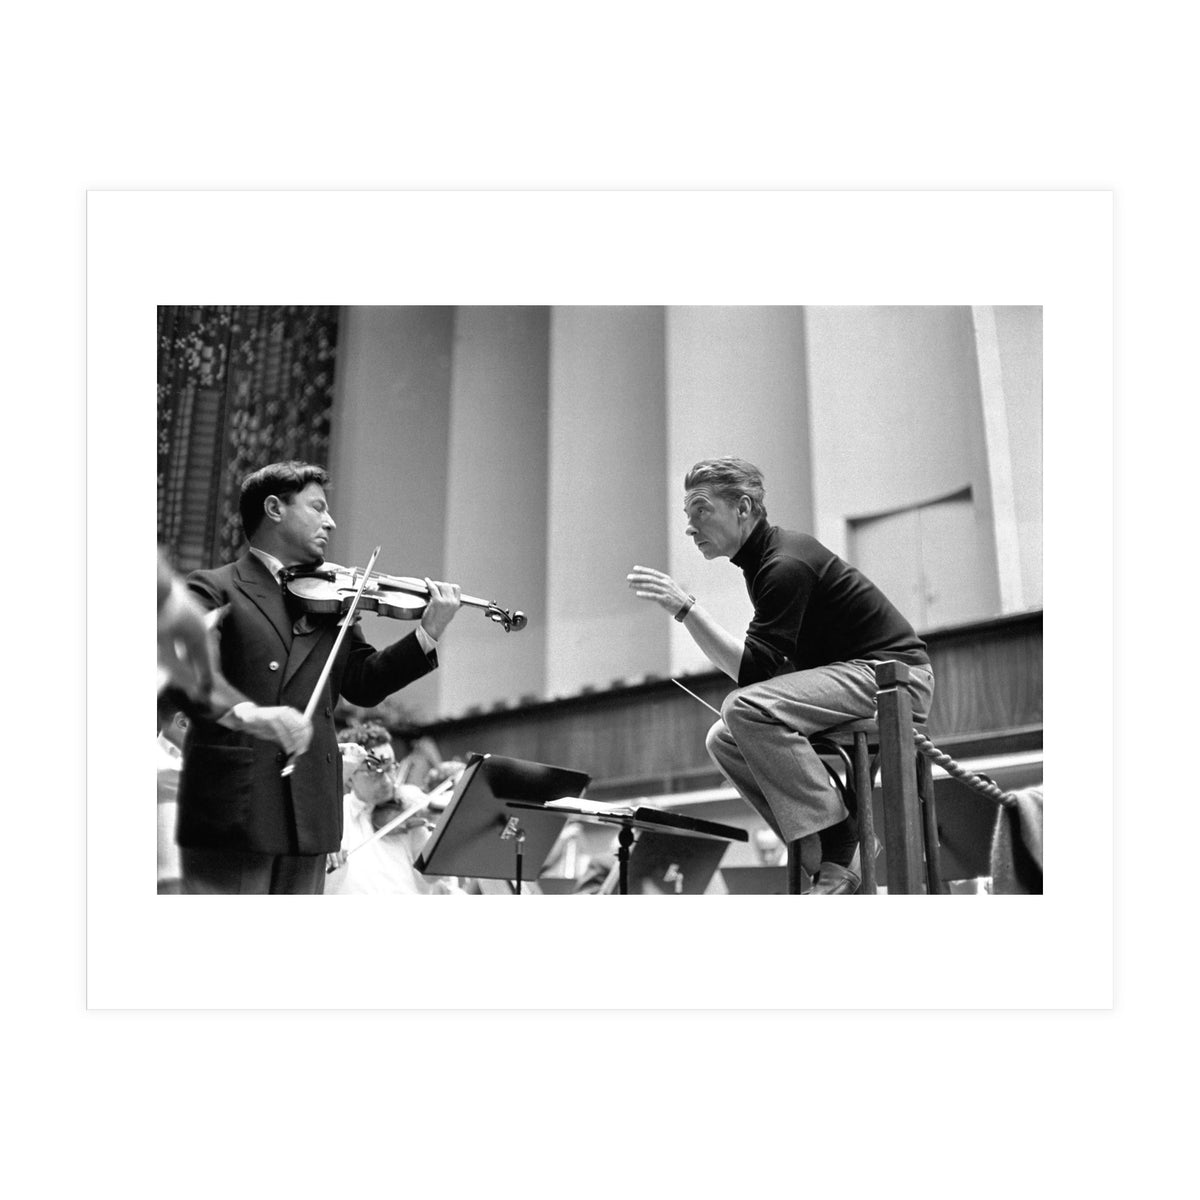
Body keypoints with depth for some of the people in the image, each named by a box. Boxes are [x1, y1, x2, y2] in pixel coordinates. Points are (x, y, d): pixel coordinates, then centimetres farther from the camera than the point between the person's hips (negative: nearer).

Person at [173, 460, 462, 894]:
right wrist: (245, 713, -33)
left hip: (309, 814, 5)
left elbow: (364, 683, 10)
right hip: (231, 810, -5)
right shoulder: (214, 590, 1)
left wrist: (427, 635, -2)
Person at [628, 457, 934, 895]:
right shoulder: (766, 558, 13)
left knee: (747, 709, -28)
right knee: (723, 739, 3)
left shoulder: (786, 565, -18)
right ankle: (812, 848, 1)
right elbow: (767, 666, 21)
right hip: (854, 671, 10)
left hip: (895, 675, -10)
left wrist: (684, 607, -27)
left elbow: (755, 670, -25)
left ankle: (837, 851, -20)